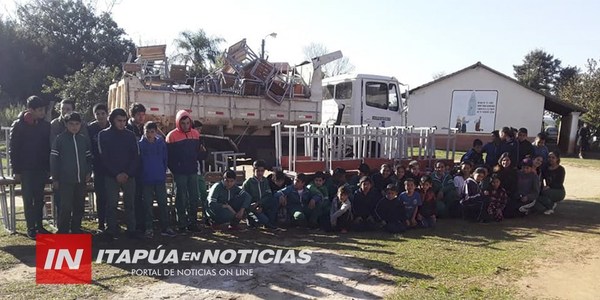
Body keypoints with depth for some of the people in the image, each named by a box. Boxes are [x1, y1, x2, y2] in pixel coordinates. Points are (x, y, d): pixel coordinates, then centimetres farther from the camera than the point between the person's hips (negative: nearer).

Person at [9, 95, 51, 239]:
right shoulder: (19, 125, -6)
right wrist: (16, 170, -8)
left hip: (41, 169, 3)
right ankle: (31, 228, 11)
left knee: (39, 199, 10)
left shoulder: (45, 125, 2)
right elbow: (13, 149, -5)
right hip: (26, 169, -3)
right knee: (28, 200, 4)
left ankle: (39, 226, 19)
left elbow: (49, 146, 6)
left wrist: (49, 167, 1)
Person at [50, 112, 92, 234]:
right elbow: (53, 159, -3)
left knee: (79, 206, 10)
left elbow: (89, 157, 16)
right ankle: (63, 232, 8)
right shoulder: (60, 139, -3)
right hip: (65, 180, -4)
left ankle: (76, 229, 23)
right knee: (66, 207, -4)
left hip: (81, 180, 4)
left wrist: (89, 172, 2)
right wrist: (55, 179, -6)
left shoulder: (84, 139, 8)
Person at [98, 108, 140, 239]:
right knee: (111, 204, 1)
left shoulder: (130, 135, 6)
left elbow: (136, 156, 3)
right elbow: (104, 157, -4)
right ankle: (111, 230, 10)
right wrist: (116, 174, -11)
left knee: (130, 203, 5)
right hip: (111, 176, -1)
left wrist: (128, 173, -9)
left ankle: (131, 229, 12)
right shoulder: (103, 135, 1)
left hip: (129, 176, 2)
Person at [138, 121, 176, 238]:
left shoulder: (161, 143, 1)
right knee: (148, 204, 5)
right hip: (146, 180, -1)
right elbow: (137, 162, 2)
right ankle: (148, 228, 14)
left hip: (160, 179, 2)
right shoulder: (140, 145, -3)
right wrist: (140, 176, 2)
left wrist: (163, 173, 6)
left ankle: (165, 227, 13)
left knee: (163, 203, 5)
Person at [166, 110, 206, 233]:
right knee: (181, 199, 3)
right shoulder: (172, 136, -8)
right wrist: (174, 170, -10)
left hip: (193, 172, 5)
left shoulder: (195, 134, 6)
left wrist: (203, 154, -7)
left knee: (194, 198, 10)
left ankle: (193, 222, 21)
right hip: (179, 173, -4)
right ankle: (182, 224, 11)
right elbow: (169, 156, -7)